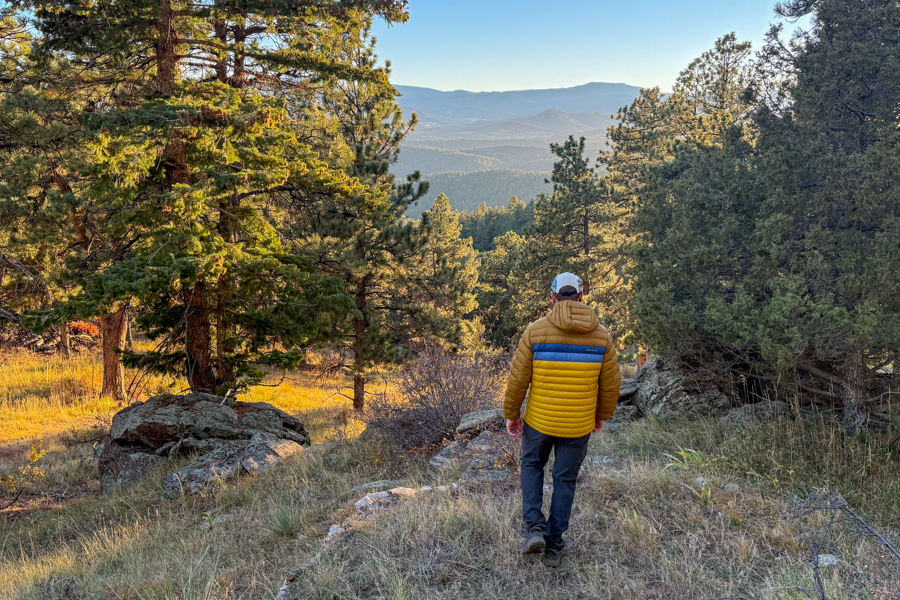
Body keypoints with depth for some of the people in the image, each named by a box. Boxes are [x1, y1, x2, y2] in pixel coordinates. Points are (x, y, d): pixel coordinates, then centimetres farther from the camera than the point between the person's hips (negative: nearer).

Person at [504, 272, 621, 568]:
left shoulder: (536, 331, -12)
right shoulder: (601, 335, -5)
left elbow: (517, 379, -9)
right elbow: (611, 385, 0)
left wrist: (511, 414, 5)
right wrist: (602, 416, 16)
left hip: (539, 420, -1)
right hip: (578, 426, 1)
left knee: (531, 465, 24)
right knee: (565, 480, 16)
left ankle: (534, 528, 10)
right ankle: (553, 546, 24)